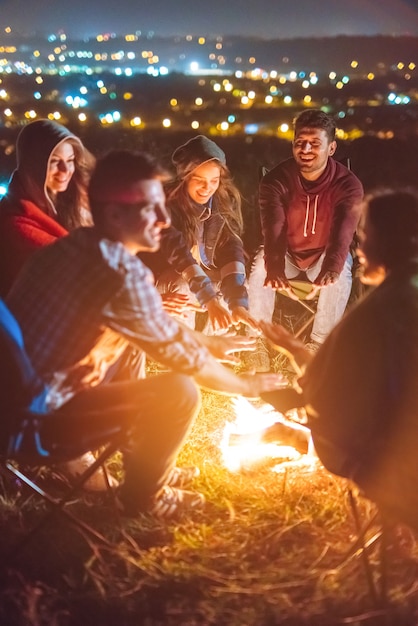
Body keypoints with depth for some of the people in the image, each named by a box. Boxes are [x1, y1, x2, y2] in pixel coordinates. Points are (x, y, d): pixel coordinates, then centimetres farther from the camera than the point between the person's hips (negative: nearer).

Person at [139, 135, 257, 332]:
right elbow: (177, 252, -36)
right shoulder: (167, 203, -25)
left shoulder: (226, 201, -12)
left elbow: (232, 250, -21)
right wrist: (210, 300, -47)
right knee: (183, 289, -33)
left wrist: (238, 302, -36)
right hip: (165, 278, -5)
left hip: (207, 276, 5)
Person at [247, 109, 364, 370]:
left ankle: (318, 347, -20)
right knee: (261, 268, -30)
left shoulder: (348, 185, -23)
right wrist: (275, 269, -59)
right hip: (287, 253, 1)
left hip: (324, 254, 0)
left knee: (341, 274, -32)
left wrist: (331, 268, -62)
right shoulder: (276, 179, -22)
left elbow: (343, 232, -39)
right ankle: (258, 346, -17)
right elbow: (273, 229, -38)